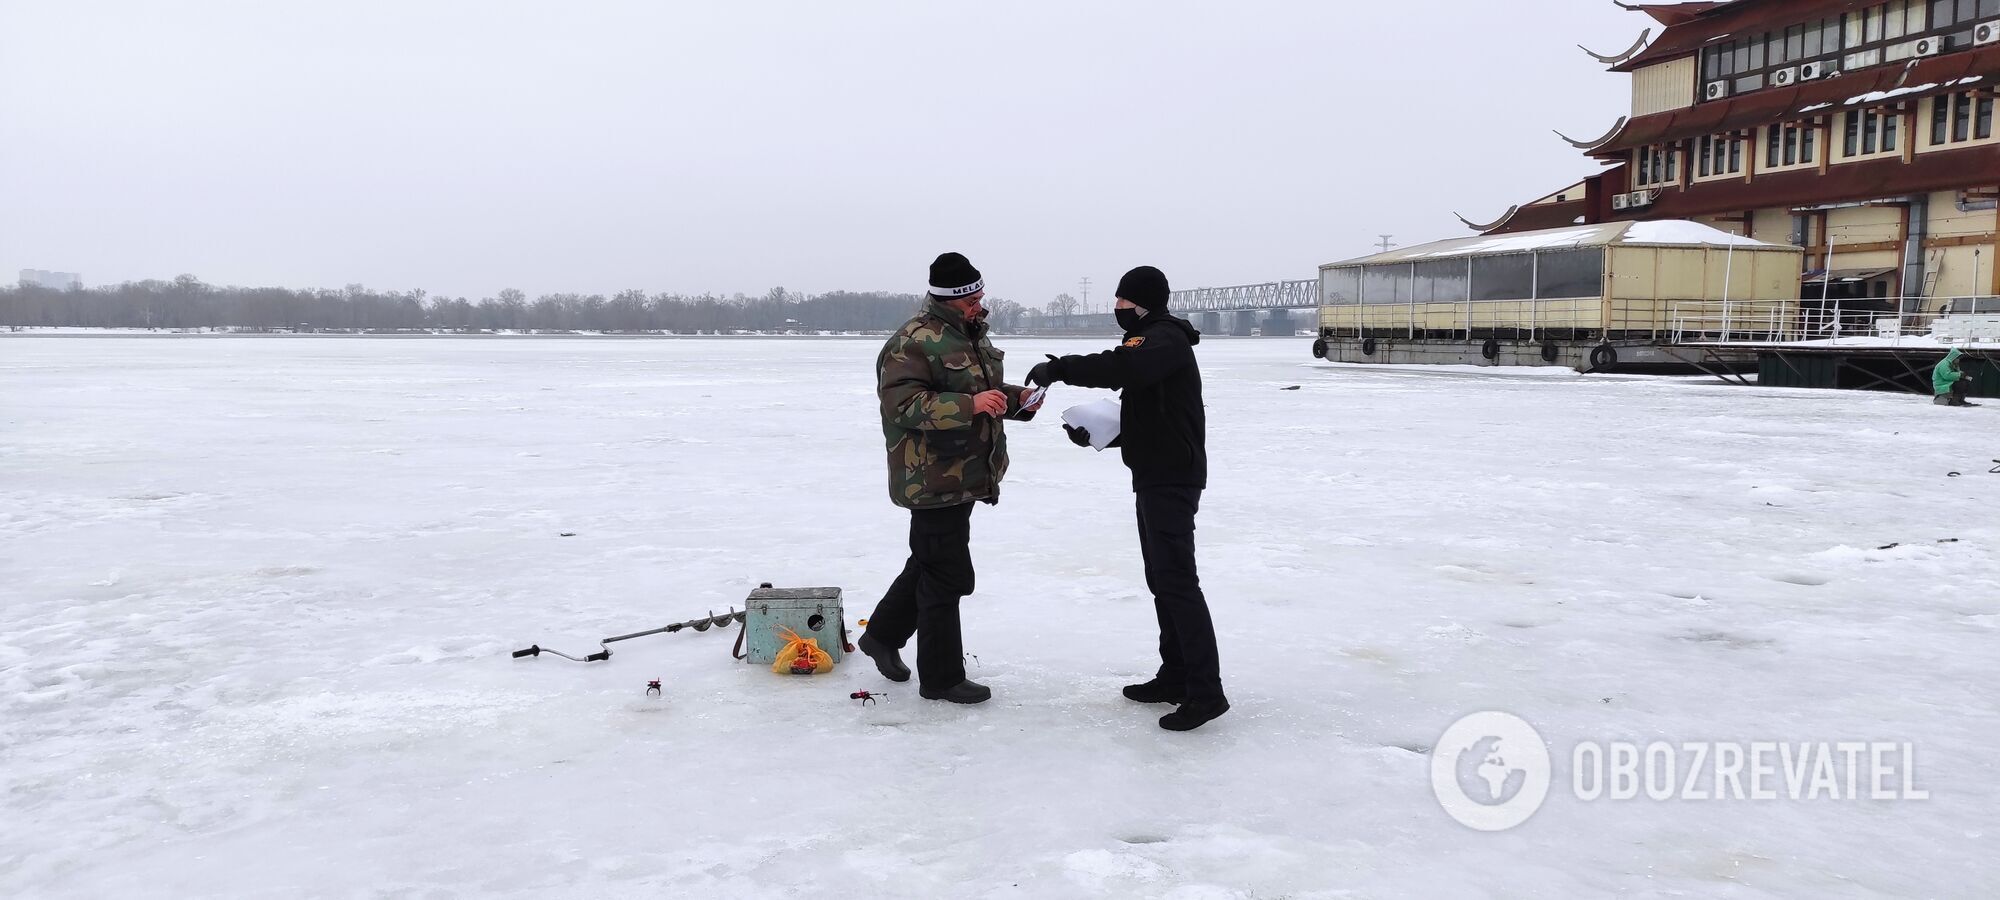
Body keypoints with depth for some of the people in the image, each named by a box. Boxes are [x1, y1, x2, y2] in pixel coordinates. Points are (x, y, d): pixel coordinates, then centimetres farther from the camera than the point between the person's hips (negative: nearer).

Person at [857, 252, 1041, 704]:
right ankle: (941, 677, 9)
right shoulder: (913, 342, -17)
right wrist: (970, 405, -33)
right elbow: (903, 406, -25)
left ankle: (882, 634, 39)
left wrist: (1016, 398, 4)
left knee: (930, 562, 21)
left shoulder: (972, 334, 14)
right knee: (947, 574, -3)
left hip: (965, 475, 10)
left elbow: (986, 392, 25)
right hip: (933, 478, -10)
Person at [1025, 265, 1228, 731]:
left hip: (1172, 480, -11)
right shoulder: (1151, 342, 20)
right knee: (1162, 579, 14)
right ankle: (1175, 677, 21)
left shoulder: (1166, 339, -14)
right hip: (1156, 477, 11)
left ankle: (1205, 692, -9)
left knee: (1177, 580, -12)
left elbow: (1121, 368, -35)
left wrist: (1059, 368, -30)